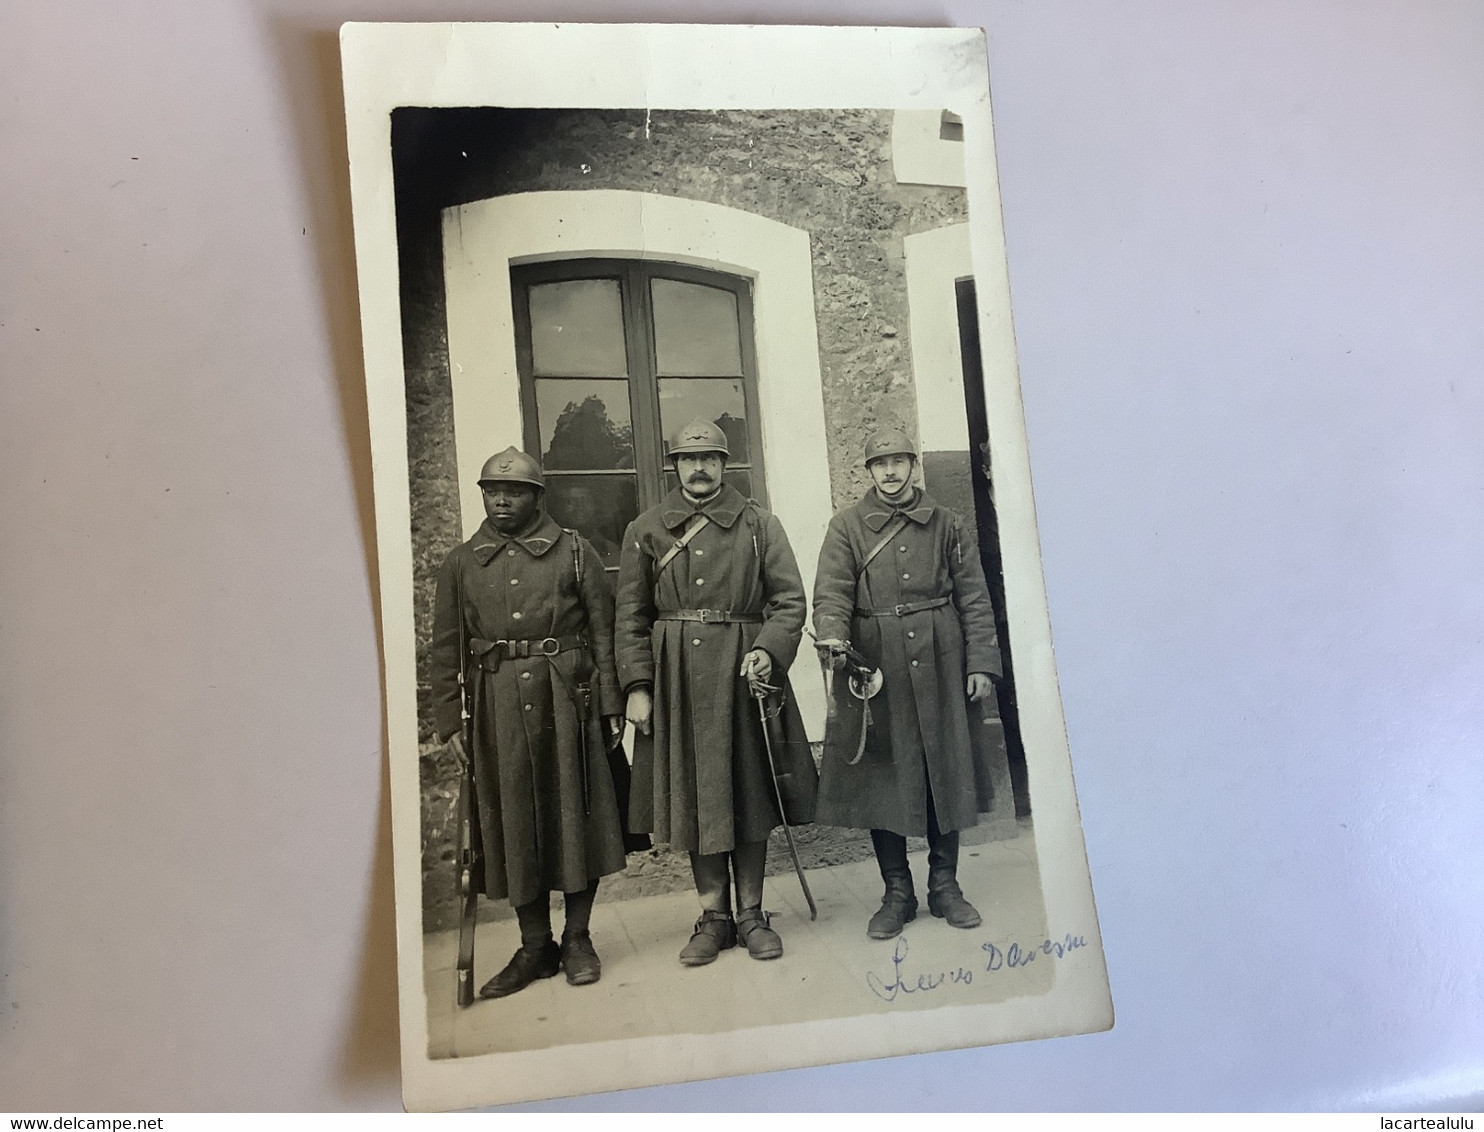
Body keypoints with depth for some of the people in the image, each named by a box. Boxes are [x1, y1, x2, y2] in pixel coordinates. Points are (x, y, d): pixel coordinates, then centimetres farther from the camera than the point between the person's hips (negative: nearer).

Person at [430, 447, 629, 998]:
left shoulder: (574, 551, 5)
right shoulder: (460, 563, 11)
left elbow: (604, 631, 2)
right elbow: (445, 649, 9)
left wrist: (610, 704, -4)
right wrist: (449, 721, 3)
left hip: (566, 699, -2)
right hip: (497, 705, 2)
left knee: (575, 815, 4)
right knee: (511, 823, 6)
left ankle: (577, 938, 20)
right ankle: (535, 947, 20)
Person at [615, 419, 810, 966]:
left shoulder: (759, 524, 6)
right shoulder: (645, 531, 7)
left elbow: (790, 600, 1)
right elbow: (631, 617, 5)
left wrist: (769, 651, -16)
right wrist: (637, 686, -3)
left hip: (743, 673, 0)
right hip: (677, 679, 1)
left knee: (750, 792, 6)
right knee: (693, 795, 5)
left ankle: (751, 914, 19)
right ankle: (713, 916, 19)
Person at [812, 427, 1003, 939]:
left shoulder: (944, 523, 9)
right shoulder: (847, 526, 4)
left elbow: (973, 598, 7)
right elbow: (831, 593, -7)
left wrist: (981, 664, -1)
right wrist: (832, 637, -27)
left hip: (939, 667, 2)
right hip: (875, 669, -1)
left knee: (945, 774, 8)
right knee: (881, 778, 3)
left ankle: (944, 885, 24)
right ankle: (897, 892, 18)